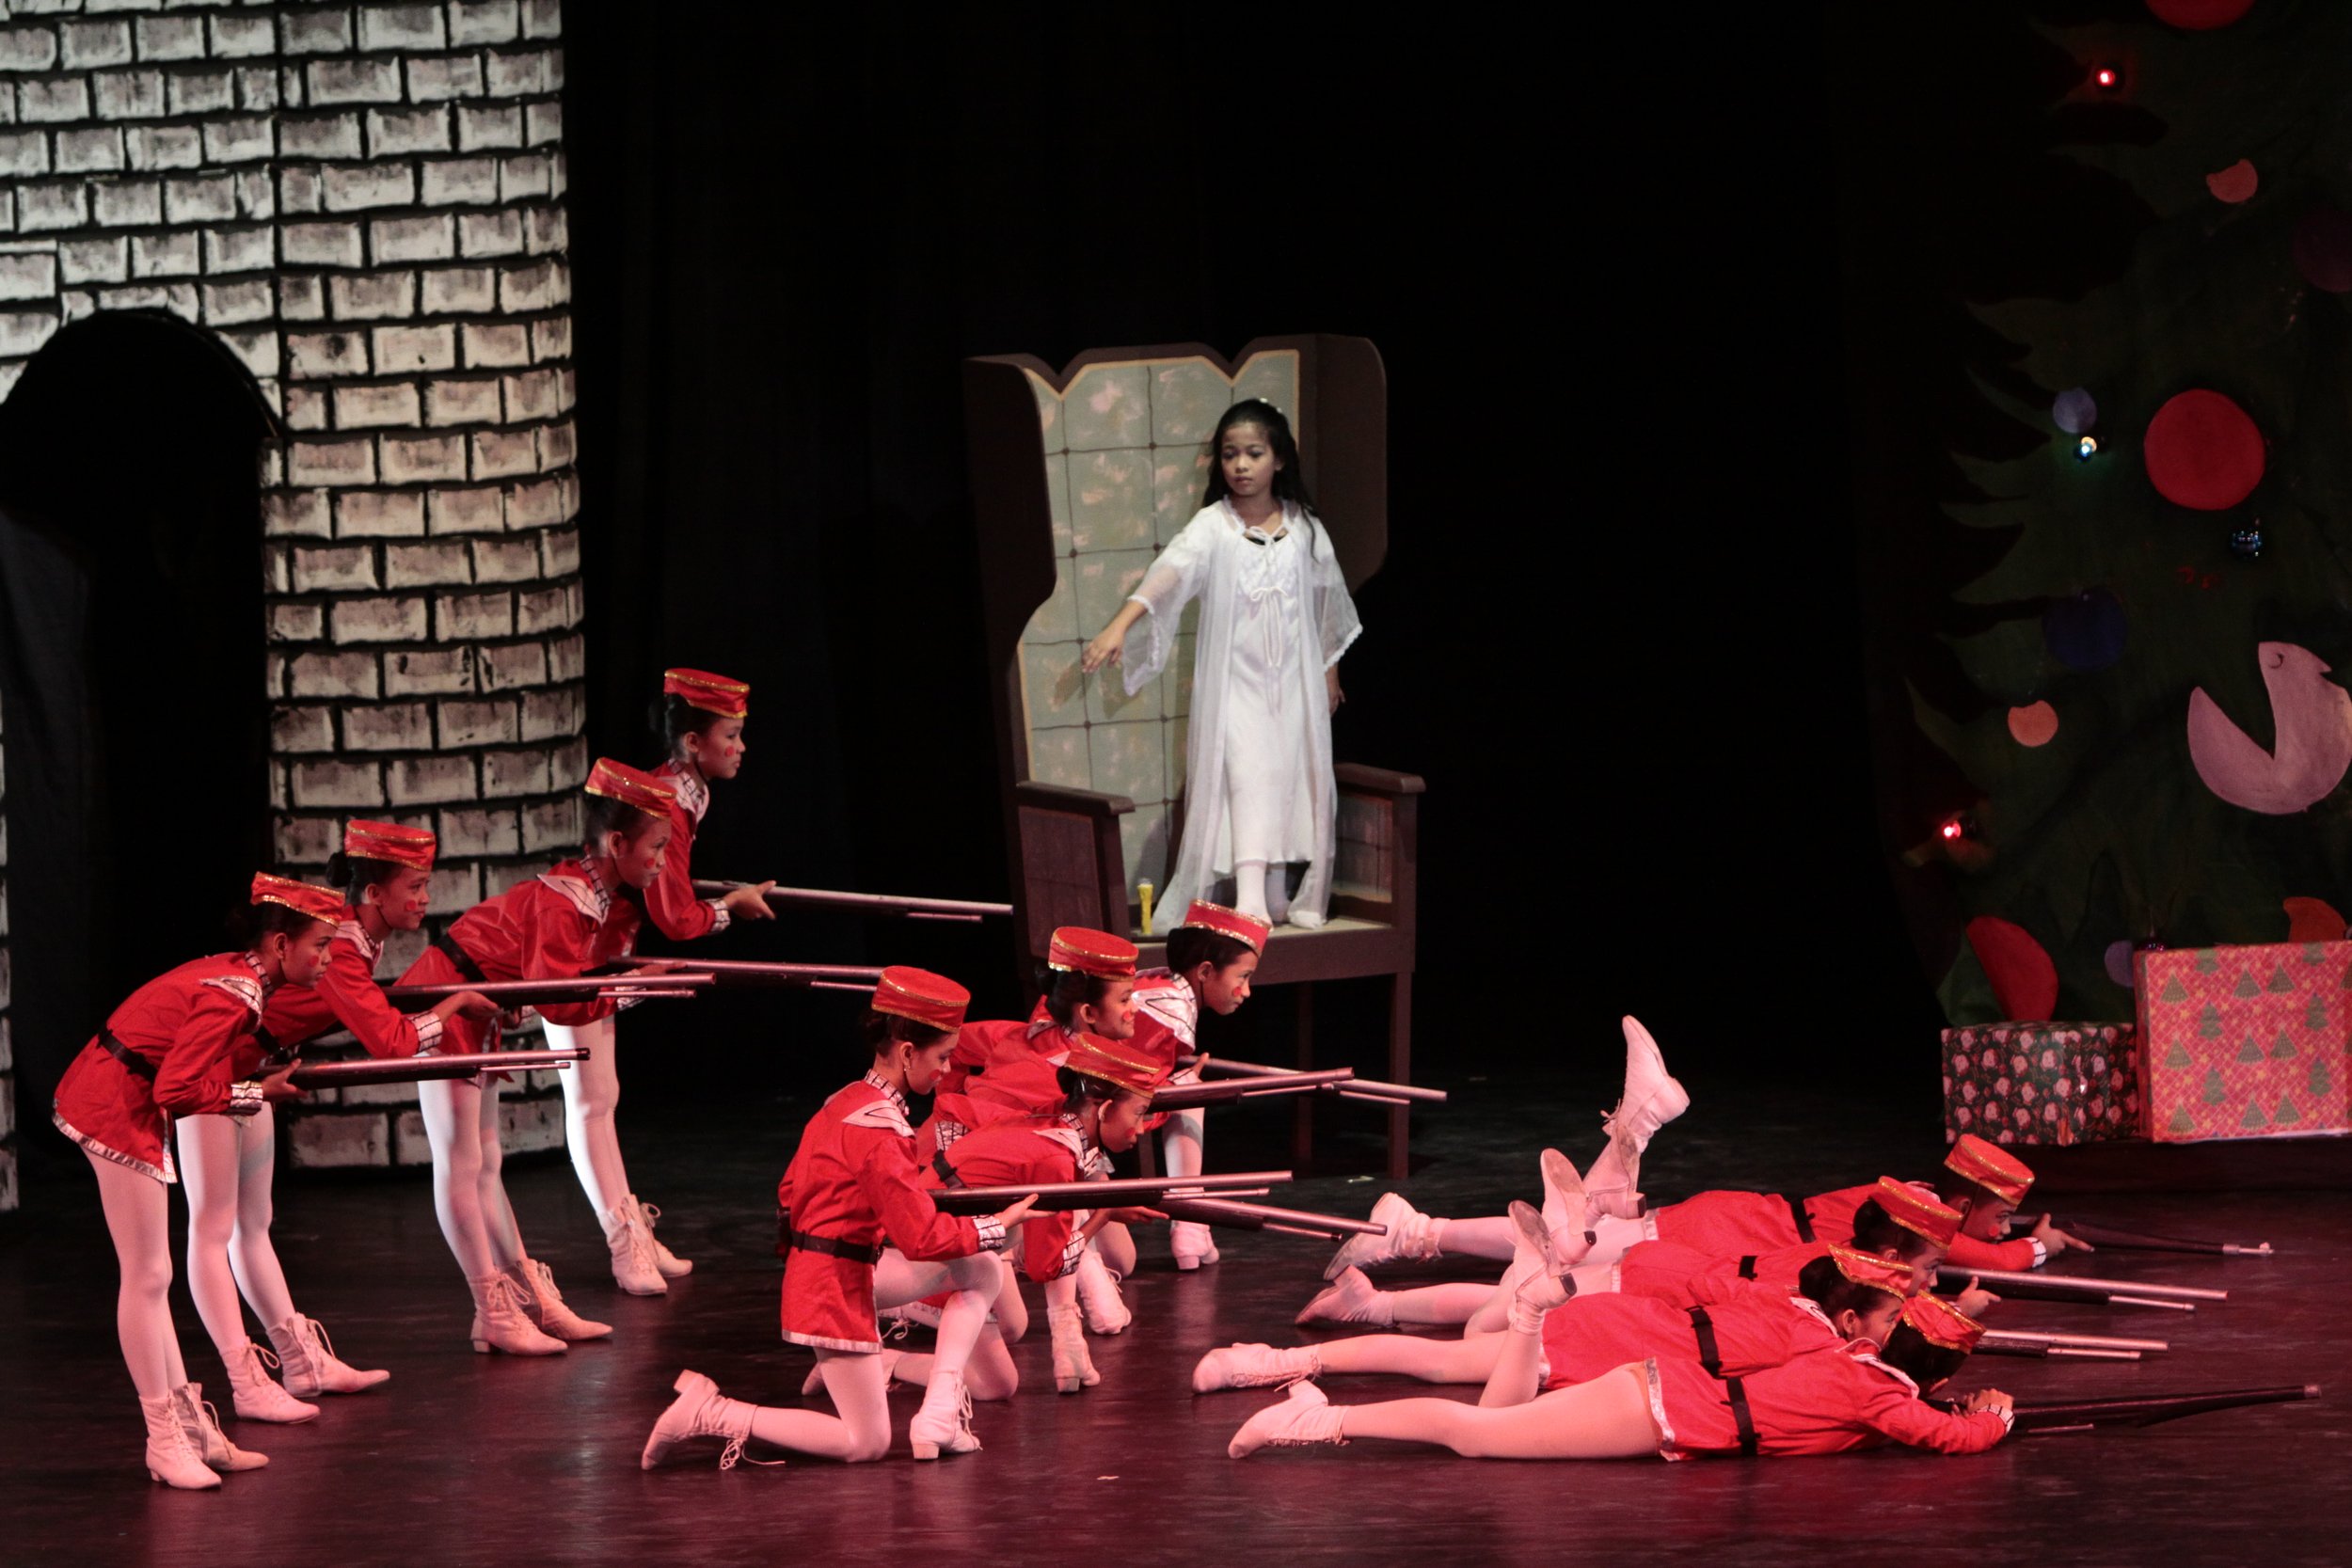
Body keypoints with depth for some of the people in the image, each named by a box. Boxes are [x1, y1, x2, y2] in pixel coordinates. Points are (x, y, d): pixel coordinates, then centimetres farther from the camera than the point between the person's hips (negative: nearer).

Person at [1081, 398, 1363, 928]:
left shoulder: (1304, 529, 3)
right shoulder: (1212, 527, -9)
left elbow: (1327, 603, 16)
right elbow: (1169, 572, -25)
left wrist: (1329, 671, 22)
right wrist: (1119, 626, -40)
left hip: (1294, 683, 3)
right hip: (1234, 680, -3)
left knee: (1289, 776, 4)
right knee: (1245, 774, -14)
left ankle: (1278, 894, 15)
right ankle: (1250, 899, -22)